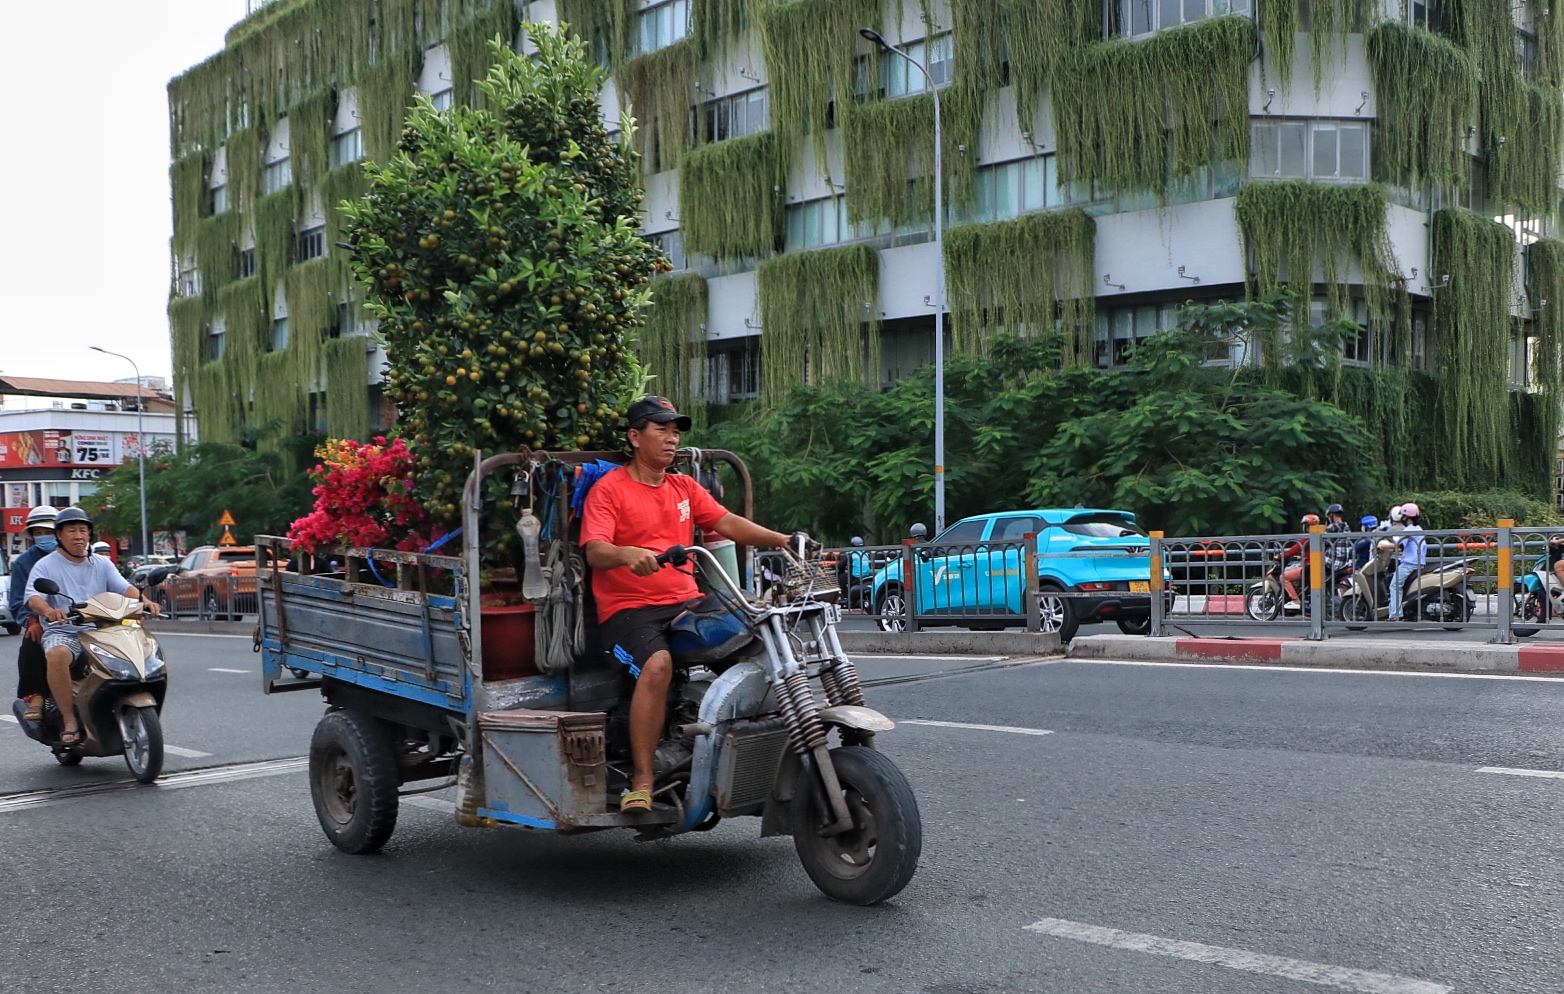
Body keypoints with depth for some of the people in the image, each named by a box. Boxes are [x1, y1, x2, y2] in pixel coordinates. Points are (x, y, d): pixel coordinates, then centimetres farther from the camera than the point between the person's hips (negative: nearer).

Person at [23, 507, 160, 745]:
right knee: (57, 655, -38)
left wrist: (144, 600, -19)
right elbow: (33, 598, -11)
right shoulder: (46, 566, 5)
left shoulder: (102, 564, 17)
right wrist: (48, 610, -35)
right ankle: (69, 721, -29)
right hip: (62, 632, -3)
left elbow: (124, 587, 3)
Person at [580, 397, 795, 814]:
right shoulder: (608, 489, 2)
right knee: (657, 664, -34)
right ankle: (641, 781, -26)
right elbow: (595, 552, -12)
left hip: (686, 603, 5)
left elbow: (728, 523, 9)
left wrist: (783, 540, -6)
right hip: (628, 608, -5)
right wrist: (628, 554, -34)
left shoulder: (685, 488, 21)